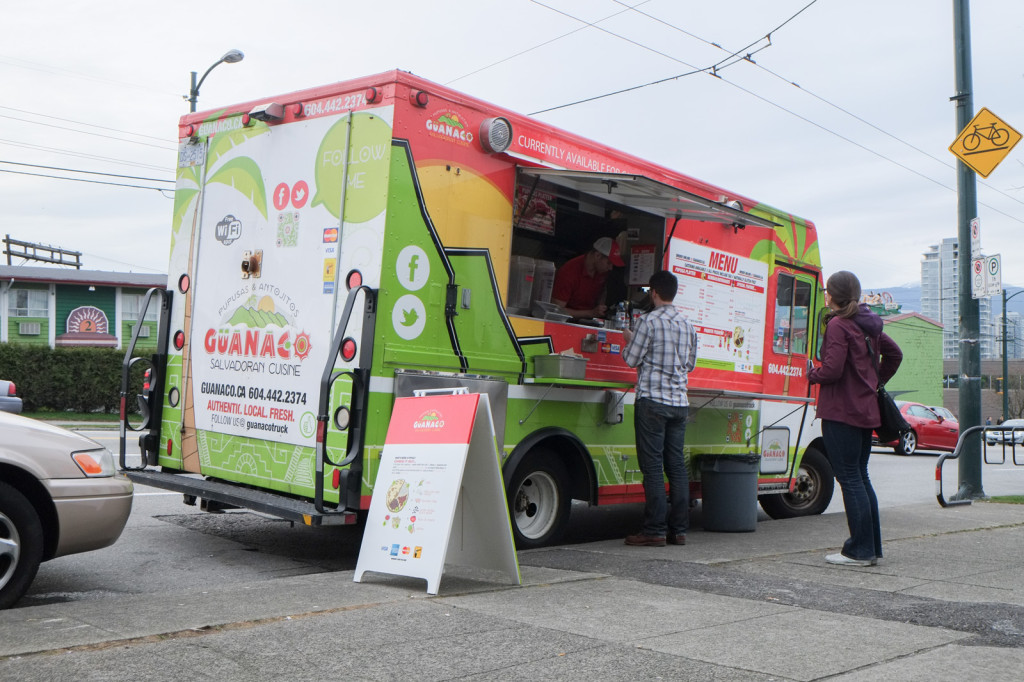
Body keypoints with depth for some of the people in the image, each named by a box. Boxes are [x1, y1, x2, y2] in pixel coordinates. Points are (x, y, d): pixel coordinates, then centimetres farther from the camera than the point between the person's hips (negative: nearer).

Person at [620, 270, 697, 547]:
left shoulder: (649, 321, -9)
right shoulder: (687, 324, 11)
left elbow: (632, 359, -4)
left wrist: (629, 340, 15)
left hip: (653, 401, -6)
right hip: (679, 402, 6)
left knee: (653, 466, -4)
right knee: (677, 465, 9)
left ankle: (655, 530, -3)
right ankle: (679, 529, 12)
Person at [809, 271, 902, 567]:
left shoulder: (838, 325, -14)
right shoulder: (869, 325, 13)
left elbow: (832, 370, -22)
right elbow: (895, 354, 24)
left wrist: (812, 374, -3)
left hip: (841, 411, -9)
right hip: (866, 411, 9)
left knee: (849, 478, -3)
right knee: (860, 476, 15)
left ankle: (860, 550, 1)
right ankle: (872, 547, 20)